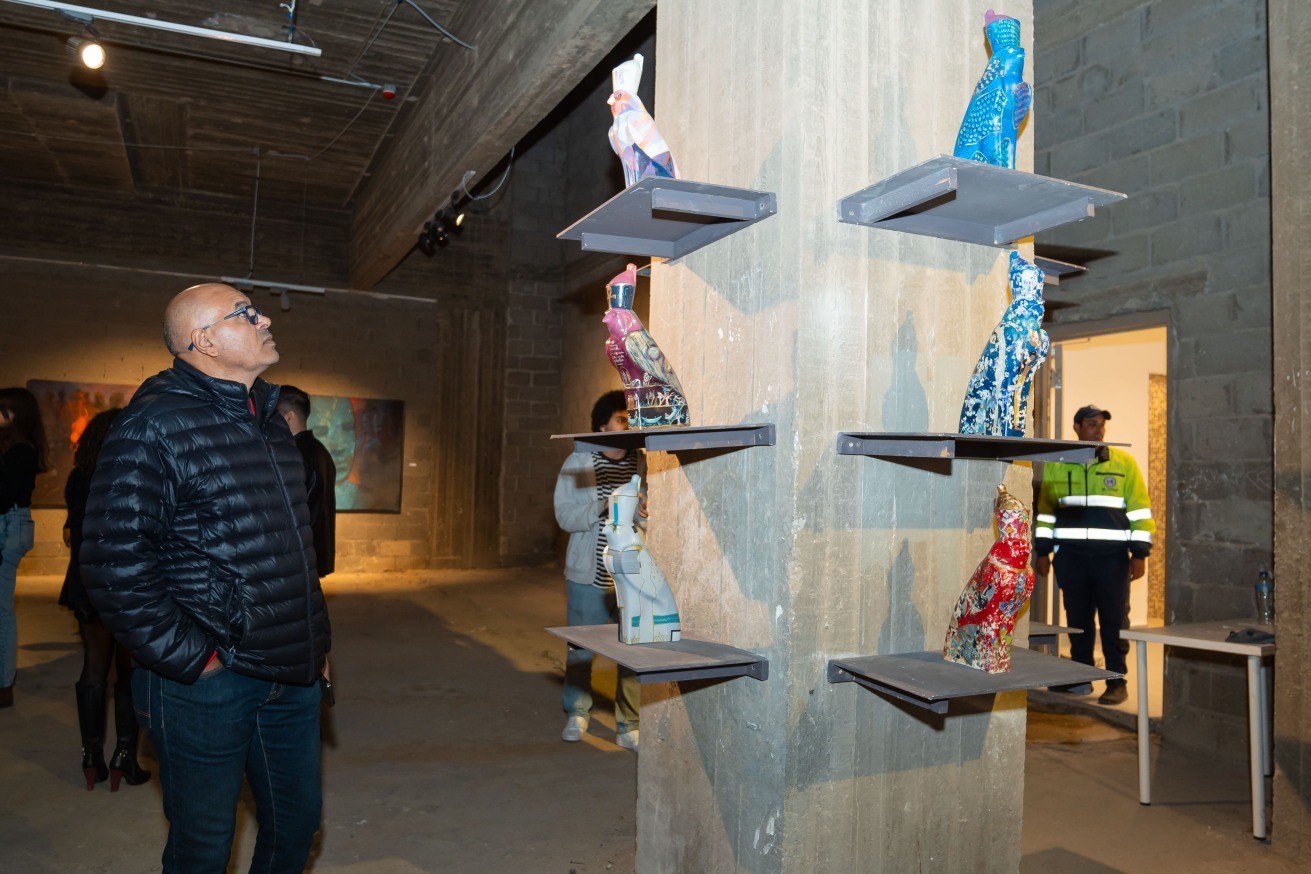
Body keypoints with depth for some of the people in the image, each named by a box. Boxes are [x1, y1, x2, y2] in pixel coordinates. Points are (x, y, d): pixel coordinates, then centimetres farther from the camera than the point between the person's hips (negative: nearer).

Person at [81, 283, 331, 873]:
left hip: (291, 676, 7)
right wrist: (191, 661, -16)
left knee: (296, 823, 18)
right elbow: (115, 564, -18)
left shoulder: (269, 421, 11)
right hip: (208, 684, -7)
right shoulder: (153, 425, -13)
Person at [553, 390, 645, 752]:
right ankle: (577, 712, 34)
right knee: (581, 648, 13)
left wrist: (645, 513, -19)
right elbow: (565, 515, -7)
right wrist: (605, 505, -21)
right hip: (588, 576, 0)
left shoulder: (644, 463, 0)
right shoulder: (578, 464, -2)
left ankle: (629, 726, 17)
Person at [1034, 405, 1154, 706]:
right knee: (1077, 618, 9)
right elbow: (1045, 509, 10)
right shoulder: (1057, 464, 8)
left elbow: (1139, 511, 2)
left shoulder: (1124, 462, 3)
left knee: (1114, 620, 1)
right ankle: (1081, 677, 19)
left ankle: (1117, 681, 10)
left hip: (1112, 556, -2)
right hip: (1070, 556, 2)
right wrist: (1042, 551, 6)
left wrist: (1140, 553, -3)